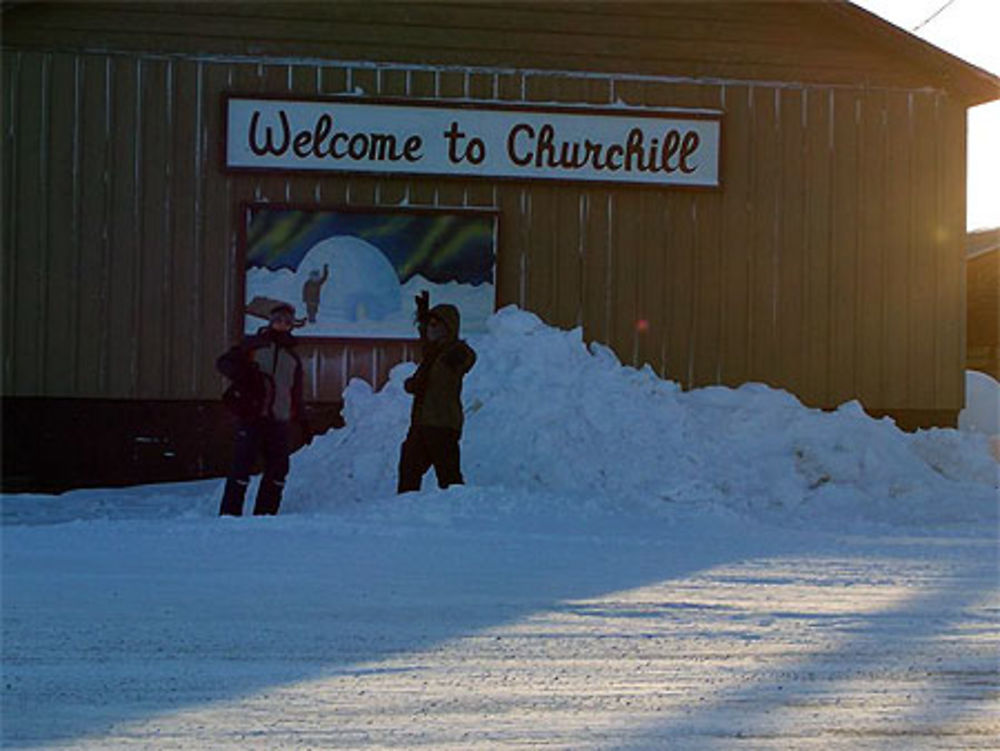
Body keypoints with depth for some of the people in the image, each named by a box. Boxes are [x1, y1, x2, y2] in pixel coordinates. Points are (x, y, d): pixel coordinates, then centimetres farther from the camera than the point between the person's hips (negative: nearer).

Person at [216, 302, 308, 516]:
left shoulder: (293, 358, 21)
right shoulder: (253, 345, 6)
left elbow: (296, 394, 25)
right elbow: (223, 363, 0)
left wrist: (302, 422, 17)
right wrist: (244, 374, -17)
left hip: (279, 422, 5)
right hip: (252, 416, -5)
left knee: (278, 468, 2)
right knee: (242, 466, -11)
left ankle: (265, 514, 10)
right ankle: (229, 513, -8)